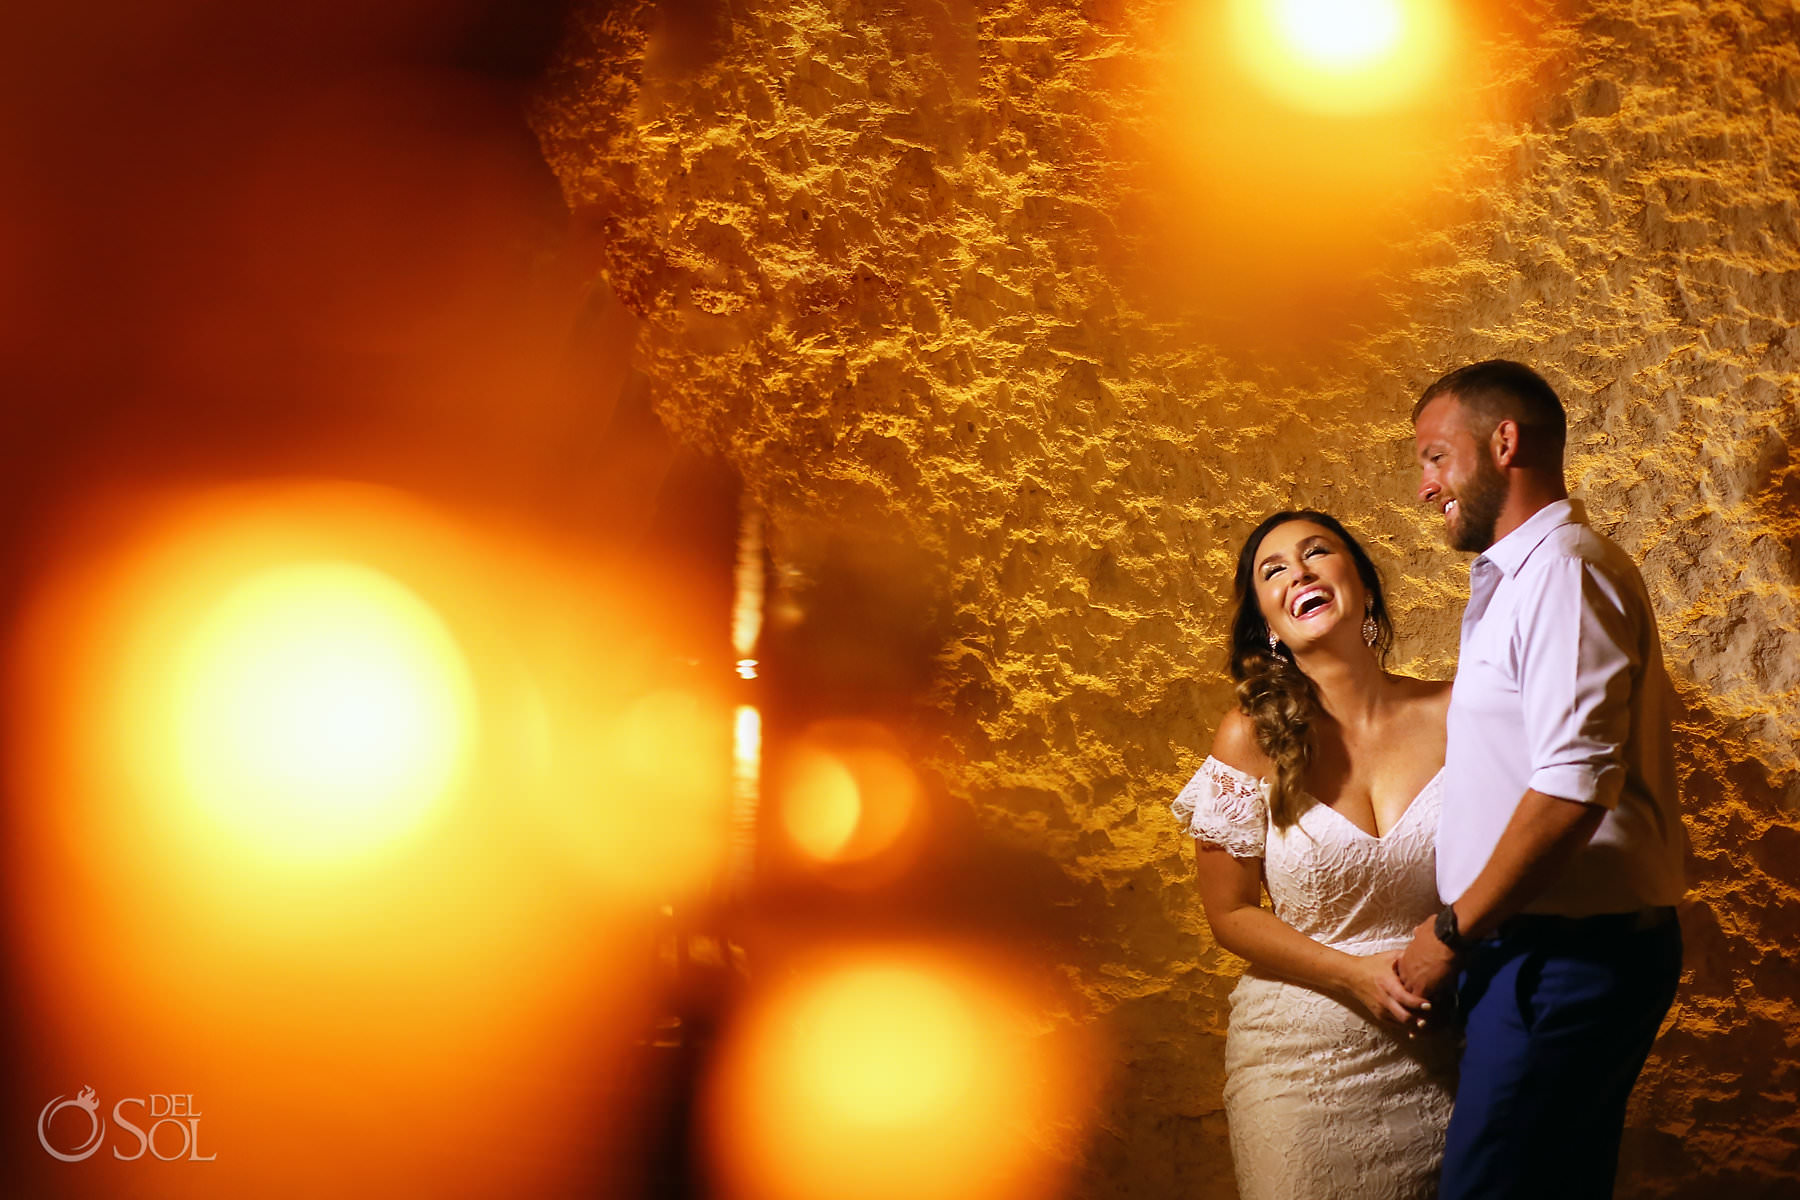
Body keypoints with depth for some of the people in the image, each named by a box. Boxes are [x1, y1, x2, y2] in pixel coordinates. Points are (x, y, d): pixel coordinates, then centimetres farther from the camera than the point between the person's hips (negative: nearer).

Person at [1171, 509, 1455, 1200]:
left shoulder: (1450, 715, -4)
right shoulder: (1252, 739, -8)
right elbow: (1231, 915, -3)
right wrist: (1357, 975, -15)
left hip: (1439, 1054, 2)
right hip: (1303, 1058, -2)